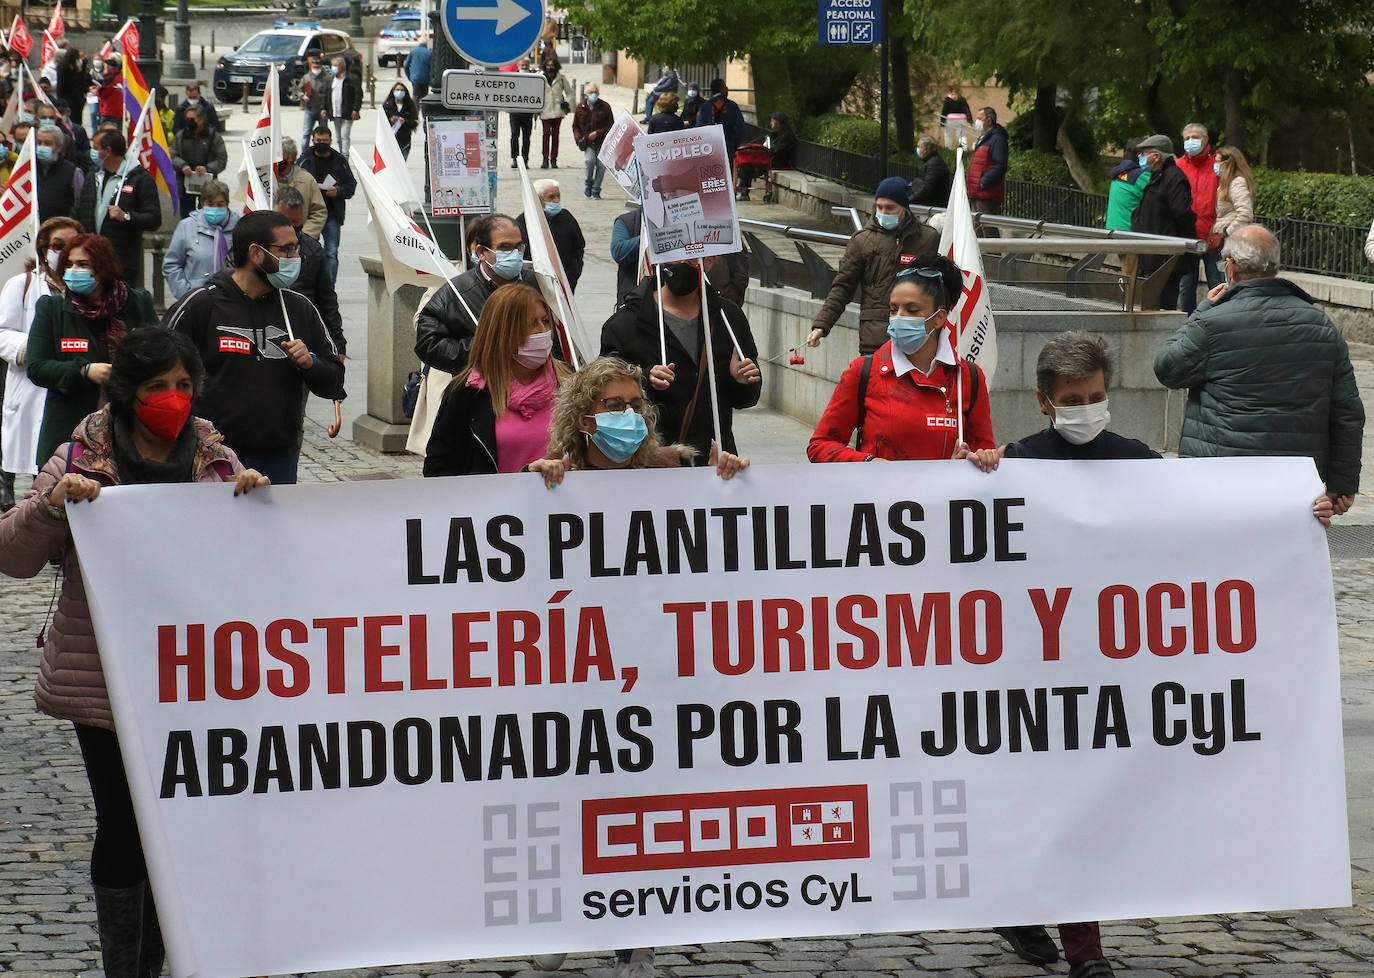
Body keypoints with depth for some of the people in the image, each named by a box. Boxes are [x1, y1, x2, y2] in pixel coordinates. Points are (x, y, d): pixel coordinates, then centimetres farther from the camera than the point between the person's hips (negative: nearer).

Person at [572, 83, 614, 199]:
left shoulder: (605, 107, -2)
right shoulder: (580, 107, 4)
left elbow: (611, 126, -1)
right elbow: (575, 126, 13)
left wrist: (598, 133, -14)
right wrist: (579, 139, -4)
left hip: (601, 141, 0)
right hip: (587, 142, 0)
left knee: (601, 165, -6)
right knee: (590, 159, -23)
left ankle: (596, 190, 8)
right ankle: (589, 184, -3)